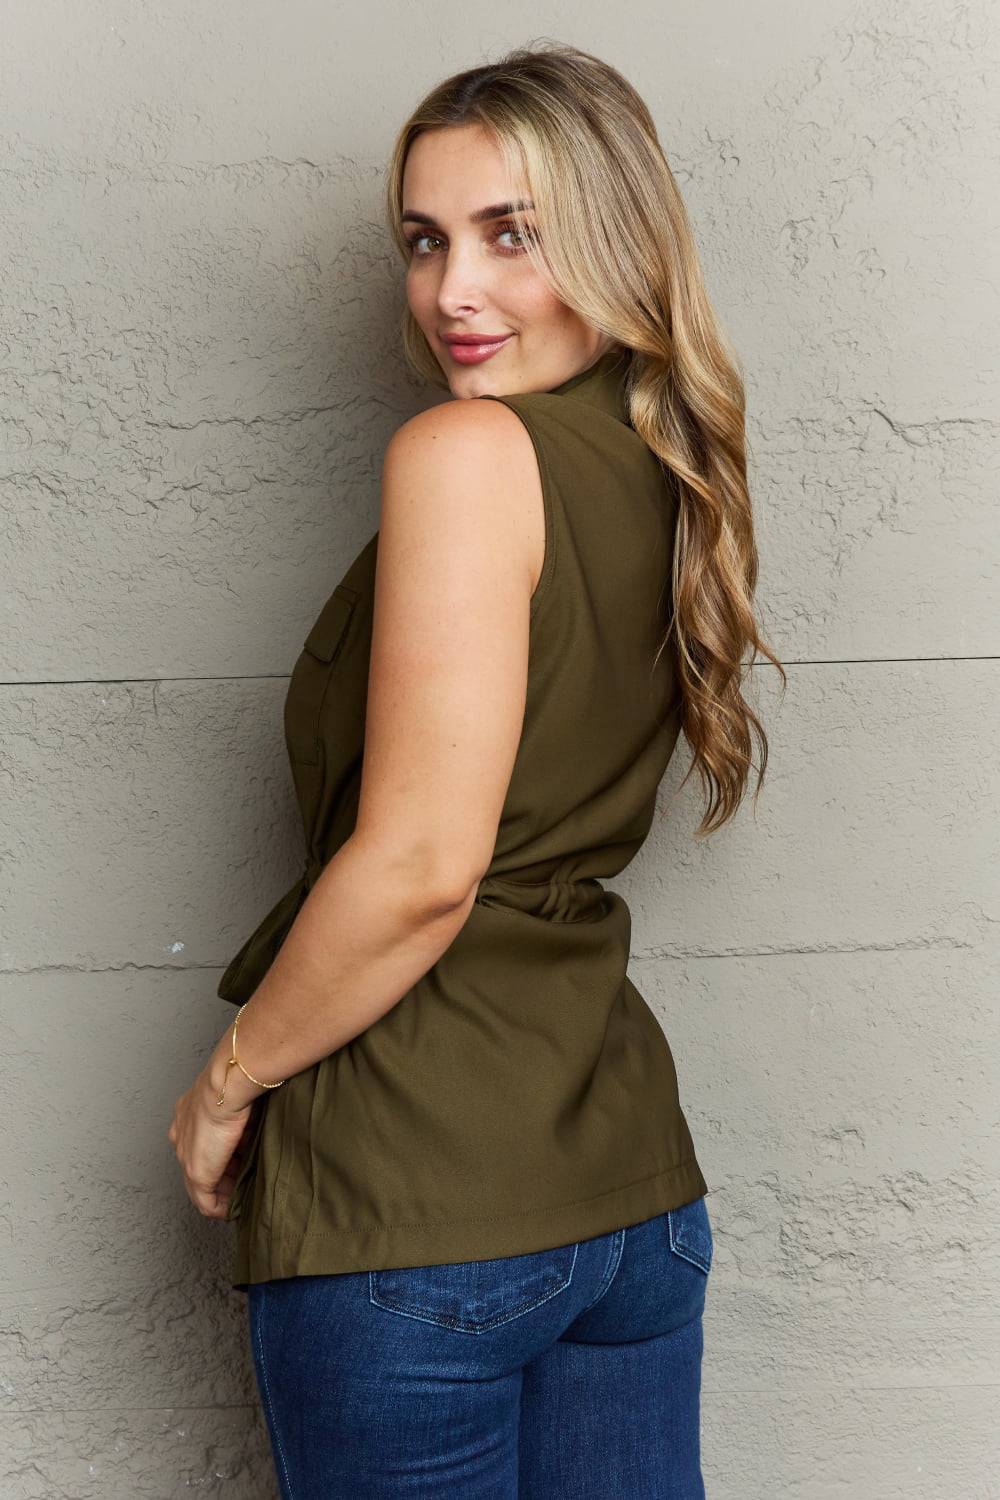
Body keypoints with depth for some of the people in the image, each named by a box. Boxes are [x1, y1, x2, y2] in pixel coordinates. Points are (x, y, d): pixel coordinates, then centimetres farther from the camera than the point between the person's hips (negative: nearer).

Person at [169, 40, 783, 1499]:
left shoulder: (466, 453, -16)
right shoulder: (673, 481, 8)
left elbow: (420, 867, -21)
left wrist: (226, 1081, -7)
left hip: (415, 1202, -7)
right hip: (634, 1173, 8)